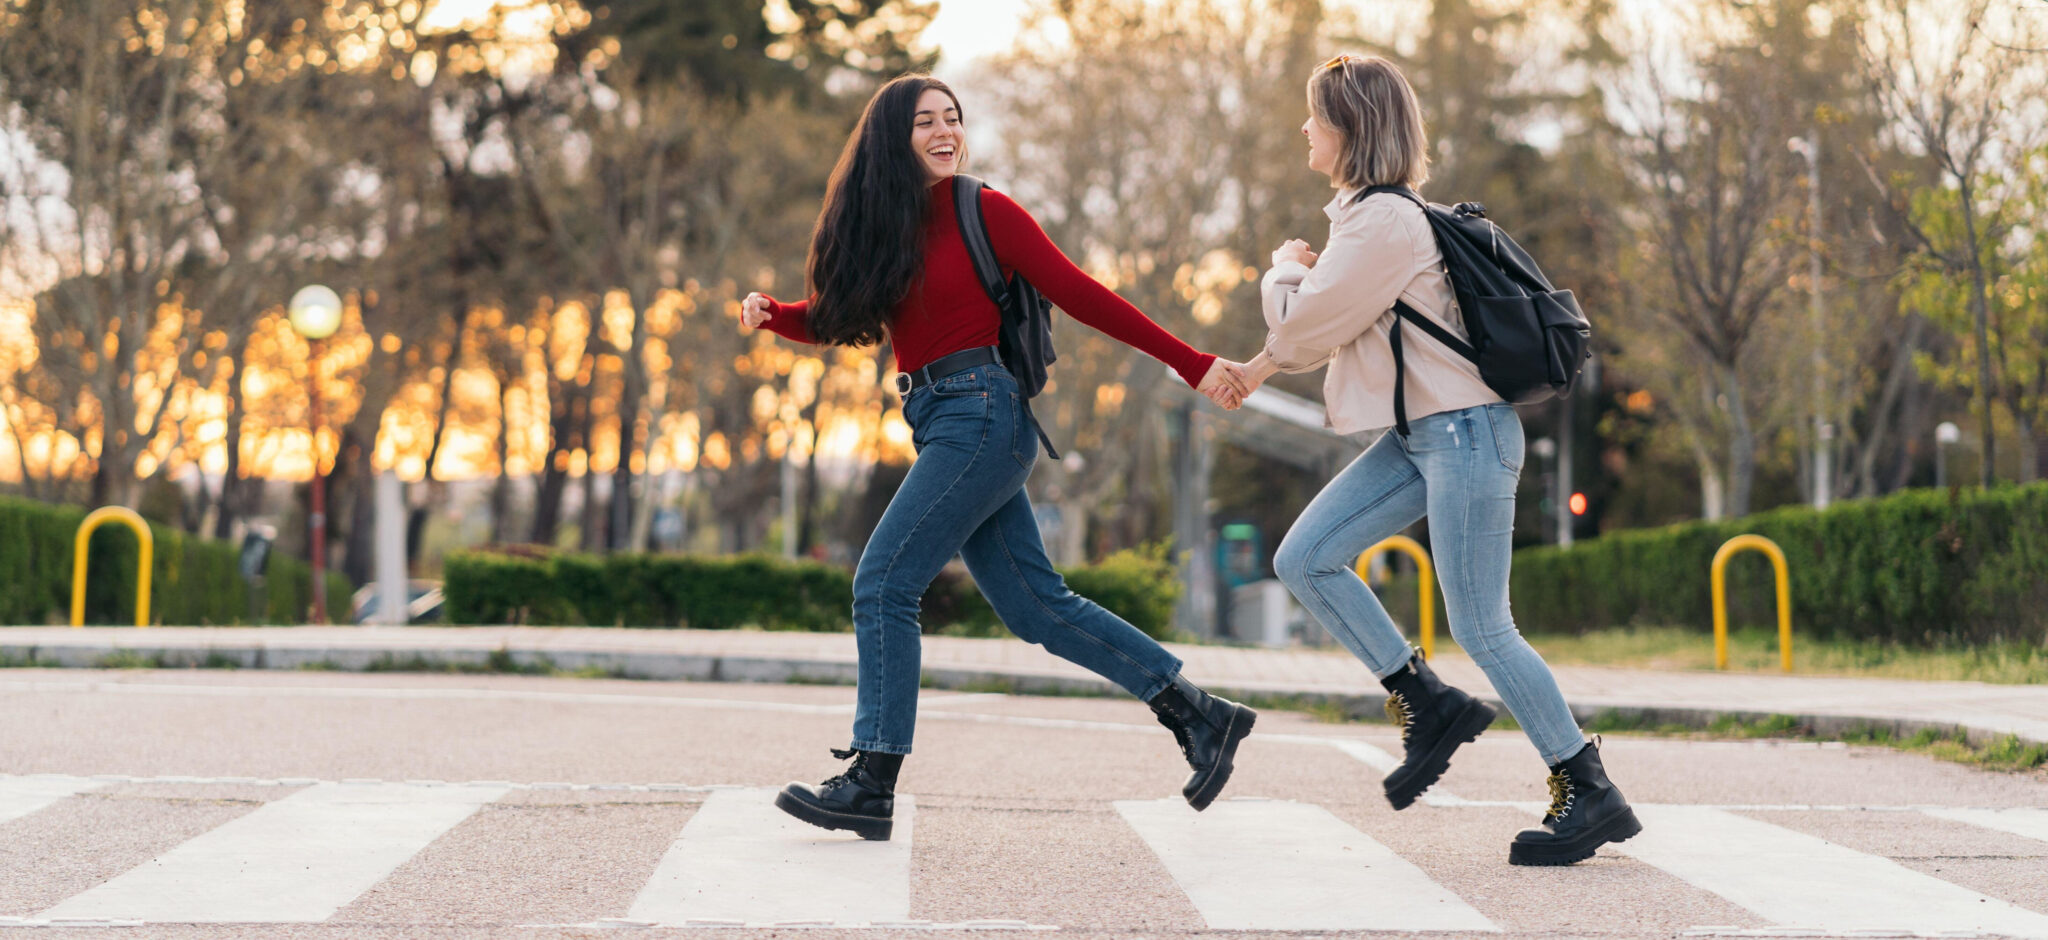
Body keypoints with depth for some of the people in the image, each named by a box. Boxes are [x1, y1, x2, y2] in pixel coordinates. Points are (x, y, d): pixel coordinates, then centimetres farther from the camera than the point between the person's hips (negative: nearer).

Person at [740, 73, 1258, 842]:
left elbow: (1082, 296, -4)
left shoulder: (983, 212, -4)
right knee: (1036, 606, 6)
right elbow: (829, 318, 16)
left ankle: (872, 784, -6)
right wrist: (770, 312, -6)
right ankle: (1201, 717, 14)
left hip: (980, 413, -7)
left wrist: (1194, 366, -5)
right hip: (936, 423, 7)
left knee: (884, 583, -10)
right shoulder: (877, 225, 14)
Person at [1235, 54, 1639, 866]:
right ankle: (1428, 706, 8)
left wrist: (1284, 269, 5)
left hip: (1463, 432, -10)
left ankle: (1592, 796, 3)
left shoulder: (1385, 221, -18)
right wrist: (1263, 364, 18)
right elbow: (1333, 328, 27)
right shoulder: (1364, 214, 14)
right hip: (1418, 434, 10)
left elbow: (1303, 326, -14)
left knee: (1481, 630, -7)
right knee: (1304, 560, 2)